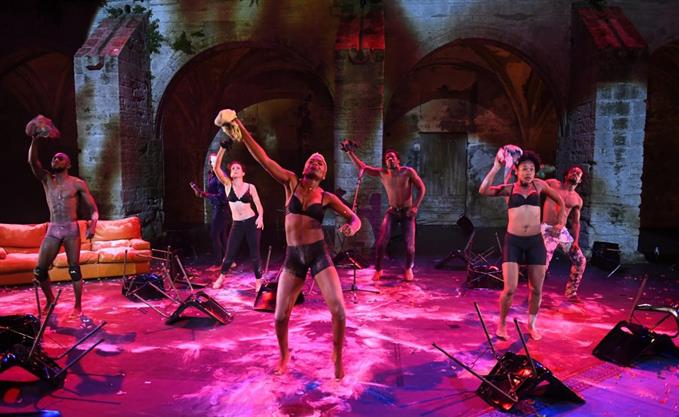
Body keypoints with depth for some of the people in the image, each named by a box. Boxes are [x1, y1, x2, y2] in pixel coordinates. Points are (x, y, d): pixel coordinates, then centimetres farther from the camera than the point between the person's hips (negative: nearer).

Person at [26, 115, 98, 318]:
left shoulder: (77, 183, 1)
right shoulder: (46, 179, 9)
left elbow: (93, 207, -1)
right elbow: (32, 161, -9)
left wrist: (93, 222, -20)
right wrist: (35, 139, -21)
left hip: (72, 230, -3)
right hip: (52, 230, 3)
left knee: (74, 270, -3)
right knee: (39, 270, 1)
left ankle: (78, 306, 9)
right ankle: (50, 300, 24)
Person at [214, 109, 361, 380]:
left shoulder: (327, 197, 3)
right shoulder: (291, 183, 3)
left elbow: (355, 218, 4)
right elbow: (264, 159, -5)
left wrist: (351, 227, -20)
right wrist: (242, 132, -13)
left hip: (319, 254, 0)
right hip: (293, 257, 1)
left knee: (338, 310, -10)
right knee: (280, 316, 2)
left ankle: (337, 357, 18)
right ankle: (284, 356, 33)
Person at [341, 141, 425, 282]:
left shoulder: (408, 171, -10)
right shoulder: (382, 173, -2)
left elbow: (421, 188, -7)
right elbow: (362, 167, -4)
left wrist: (415, 206, -15)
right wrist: (350, 152, -11)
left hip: (407, 212, -2)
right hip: (392, 211, 2)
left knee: (409, 243, -2)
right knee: (381, 240, -11)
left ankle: (408, 269, 25)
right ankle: (378, 269, 4)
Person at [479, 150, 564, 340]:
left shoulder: (538, 185, 7)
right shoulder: (509, 189, 1)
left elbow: (559, 200, 23)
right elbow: (483, 190, -17)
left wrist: (561, 222, 19)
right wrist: (496, 167, -17)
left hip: (535, 241, 3)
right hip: (513, 241, -2)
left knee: (536, 290, 9)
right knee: (510, 289, -9)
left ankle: (531, 325, 31)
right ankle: (502, 324, 15)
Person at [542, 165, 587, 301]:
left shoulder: (577, 200, 11)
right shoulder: (552, 184, 2)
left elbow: (576, 222, 13)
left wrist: (576, 241, 4)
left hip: (563, 232, 5)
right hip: (547, 230, -5)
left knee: (580, 260, 6)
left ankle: (571, 293, 21)